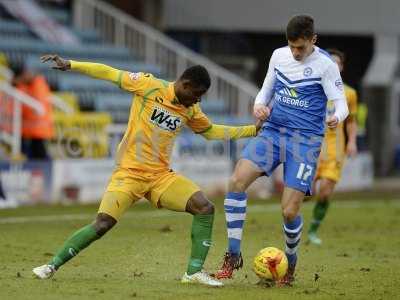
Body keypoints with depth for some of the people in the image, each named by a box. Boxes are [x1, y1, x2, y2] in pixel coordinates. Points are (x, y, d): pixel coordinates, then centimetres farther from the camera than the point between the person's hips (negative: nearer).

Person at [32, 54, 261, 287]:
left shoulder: (191, 110, 7)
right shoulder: (150, 86, -9)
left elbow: (211, 131, 24)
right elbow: (111, 74, -5)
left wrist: (254, 130, 19)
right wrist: (70, 65, -10)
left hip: (161, 176, 5)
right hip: (129, 172, -5)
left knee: (206, 208, -13)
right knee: (102, 225, -19)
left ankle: (195, 272, -6)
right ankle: (53, 266, -3)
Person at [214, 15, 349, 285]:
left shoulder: (325, 65, -6)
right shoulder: (279, 56, 7)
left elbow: (341, 102, -7)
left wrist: (337, 117, -31)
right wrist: (259, 105, -4)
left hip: (305, 140, -4)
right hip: (273, 131, 4)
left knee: (290, 210, -10)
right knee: (237, 180, -18)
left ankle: (291, 264, 19)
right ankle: (233, 256, -8)